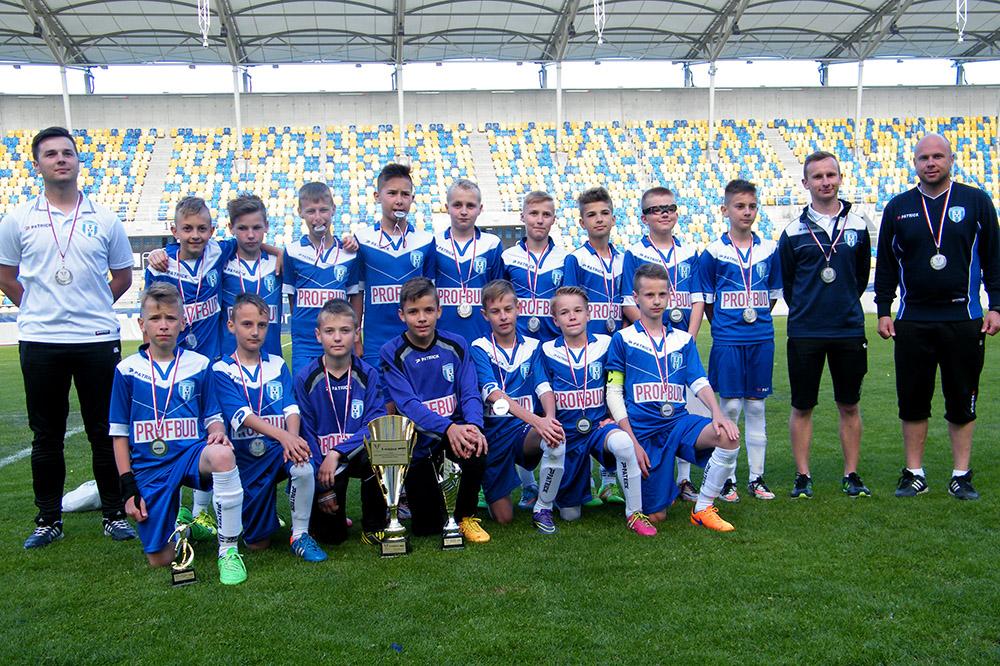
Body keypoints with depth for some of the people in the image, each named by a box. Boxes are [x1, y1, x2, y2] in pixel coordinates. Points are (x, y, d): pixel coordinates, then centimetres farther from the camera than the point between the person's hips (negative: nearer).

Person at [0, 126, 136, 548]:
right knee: (46, 435, 9)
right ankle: (48, 519, 22)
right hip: (39, 342, 1)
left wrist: (91, 308, 6)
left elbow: (123, 276, 12)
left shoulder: (104, 219, 4)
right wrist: (39, 310, 7)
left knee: (105, 431, 6)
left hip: (97, 340, 0)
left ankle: (114, 514, 18)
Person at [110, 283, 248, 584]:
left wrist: (218, 433, -15)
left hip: (192, 453, 0)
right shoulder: (127, 370, 3)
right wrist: (129, 488, 0)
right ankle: (180, 520, 30)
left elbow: (213, 418, 10)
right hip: (149, 466, 1)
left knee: (222, 455, -39)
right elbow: (120, 434, 6)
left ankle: (229, 551, -24)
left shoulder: (199, 365, 4)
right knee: (160, 560, -5)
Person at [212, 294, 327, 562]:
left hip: (281, 448, 1)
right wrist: (283, 435, -33)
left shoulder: (278, 365, 8)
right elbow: (241, 414, -17)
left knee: (304, 467, -35)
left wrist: (292, 438, -26)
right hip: (246, 455, -1)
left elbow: (291, 408, -3)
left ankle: (300, 535, -11)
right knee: (258, 543, 2)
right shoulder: (222, 370, -3)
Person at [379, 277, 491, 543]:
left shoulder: (456, 345, -2)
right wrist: (448, 428, -37)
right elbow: (407, 404, -20)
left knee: (475, 449, -35)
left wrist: (473, 426, -31)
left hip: (456, 428, 1)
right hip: (417, 440, -1)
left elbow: (470, 394, -7)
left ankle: (466, 516, -5)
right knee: (426, 528, 1)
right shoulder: (392, 353, -10)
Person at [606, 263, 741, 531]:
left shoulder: (683, 340, 12)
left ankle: (703, 508, -9)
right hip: (642, 431, -3)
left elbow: (699, 383, 5)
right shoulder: (623, 339, 1)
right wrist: (632, 441, -10)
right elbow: (614, 392, -2)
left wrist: (717, 413, -17)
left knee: (729, 436, -27)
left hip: (679, 422, 3)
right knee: (656, 516, -4)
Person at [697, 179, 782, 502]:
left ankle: (756, 478, 17)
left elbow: (773, 293, 15)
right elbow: (706, 299, 4)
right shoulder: (713, 252, -3)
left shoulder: (768, 249, 6)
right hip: (727, 341, -3)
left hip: (761, 339, 3)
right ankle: (727, 478, 11)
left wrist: (758, 319, 9)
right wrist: (722, 327, 3)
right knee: (730, 407, 0)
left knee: (756, 407, 8)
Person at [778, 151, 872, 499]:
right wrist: (805, 311, 10)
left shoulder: (857, 226, 4)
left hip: (849, 330, 1)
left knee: (849, 405, 9)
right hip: (804, 332, -1)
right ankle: (802, 476, 16)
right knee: (802, 406, 5)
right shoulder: (794, 231, -1)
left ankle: (851, 475, 20)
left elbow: (862, 275, 15)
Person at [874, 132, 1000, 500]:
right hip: (912, 321, 1)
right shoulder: (898, 207, 7)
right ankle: (914, 474, 17)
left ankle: (962, 476, 17)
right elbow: (885, 265, 10)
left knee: (962, 401, 6)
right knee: (912, 401, 6)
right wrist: (883, 311, 5)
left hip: (964, 319, -1)